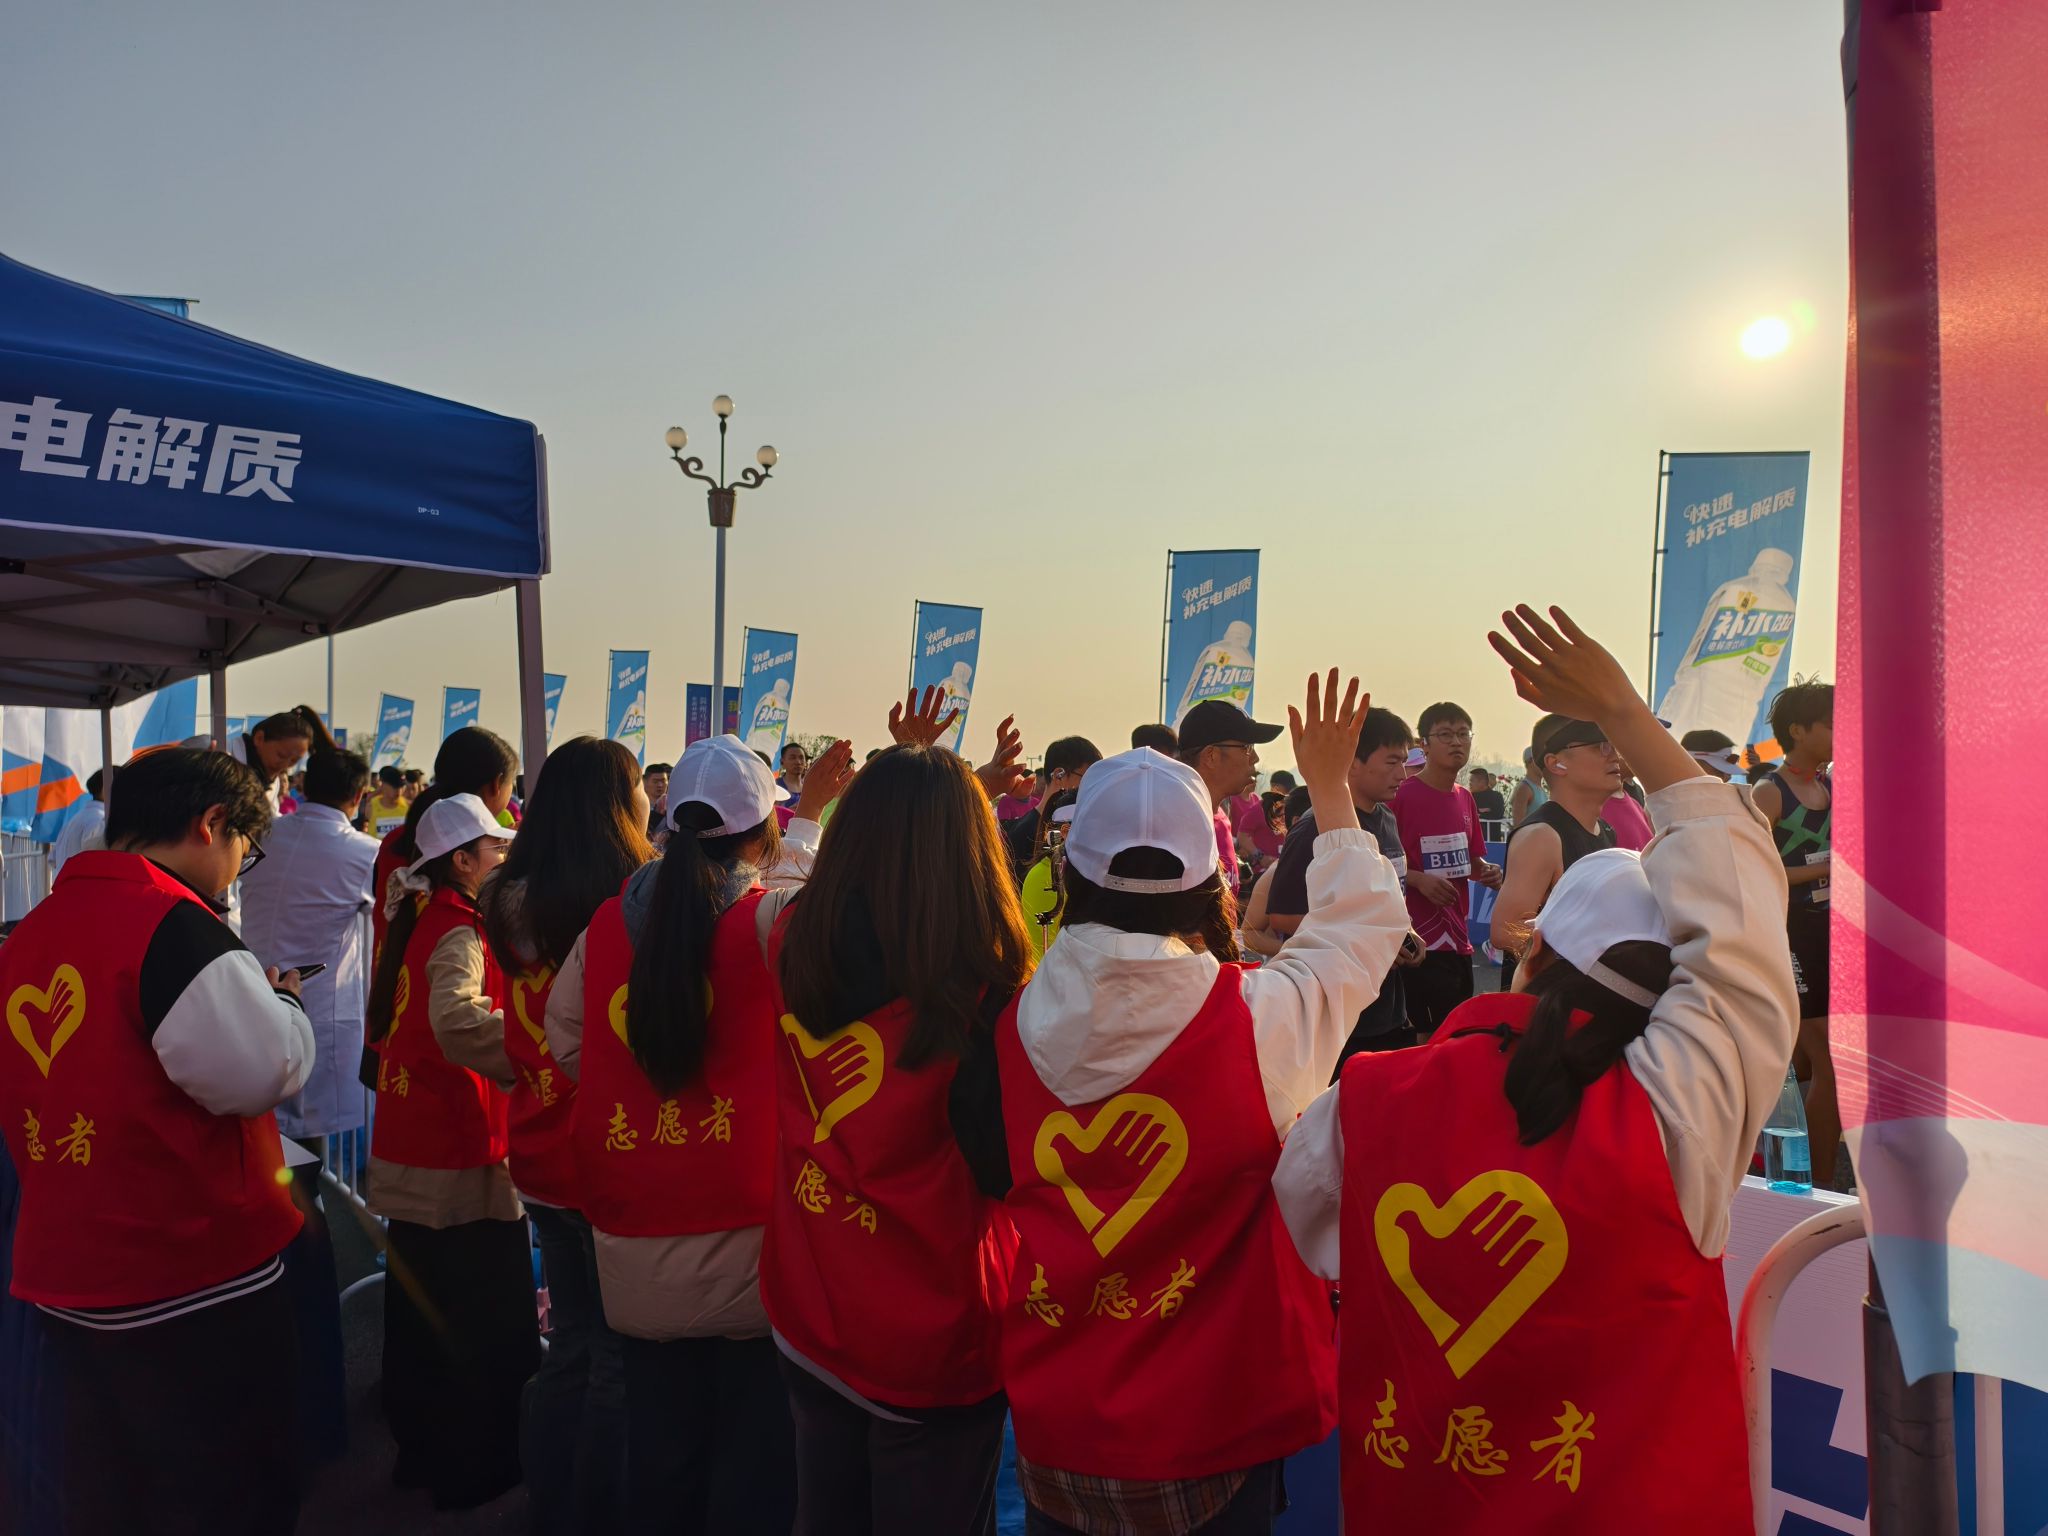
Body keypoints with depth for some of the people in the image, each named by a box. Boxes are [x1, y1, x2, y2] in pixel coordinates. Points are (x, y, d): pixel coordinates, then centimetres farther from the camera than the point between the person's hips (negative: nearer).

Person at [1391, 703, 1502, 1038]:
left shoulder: (1465, 798, 12)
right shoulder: (1401, 794, -11)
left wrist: (1487, 872, 1)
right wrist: (1419, 880, -24)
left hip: (1458, 939, 8)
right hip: (1420, 942, -8)